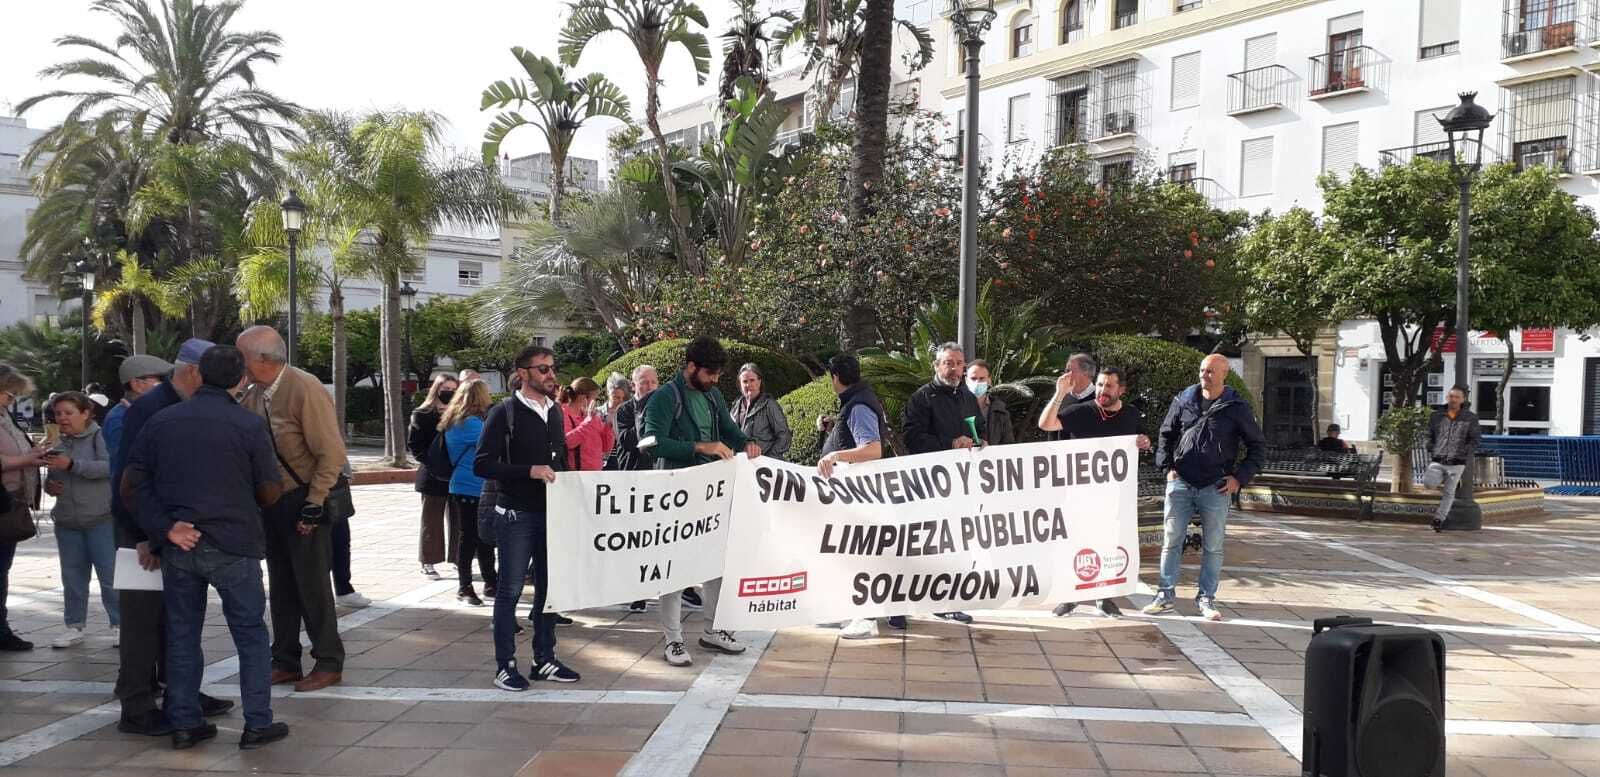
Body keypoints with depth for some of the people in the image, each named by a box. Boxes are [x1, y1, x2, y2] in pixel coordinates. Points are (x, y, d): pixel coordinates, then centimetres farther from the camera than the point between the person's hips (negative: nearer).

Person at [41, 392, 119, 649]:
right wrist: (48, 485, 2)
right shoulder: (60, 444, 11)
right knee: (72, 577, 12)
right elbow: (52, 479, 24)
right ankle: (74, 627, 22)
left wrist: (72, 464, -27)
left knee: (110, 577, -2)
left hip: (101, 519, -6)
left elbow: (108, 467, -22)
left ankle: (119, 625, 7)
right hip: (67, 521, 6)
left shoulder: (99, 436, -7)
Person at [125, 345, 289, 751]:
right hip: (233, 546, -4)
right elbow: (271, 491, -4)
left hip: (178, 548, 4)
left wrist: (164, 528, -3)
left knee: (183, 635, 14)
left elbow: (136, 480, 1)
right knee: (251, 634, 8)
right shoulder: (249, 424, -9)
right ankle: (257, 724, 9)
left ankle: (185, 724, 18)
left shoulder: (162, 421, 3)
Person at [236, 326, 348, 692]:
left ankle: (329, 663, 10)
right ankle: (285, 662, 23)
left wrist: (313, 505, -18)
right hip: (272, 502, 7)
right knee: (281, 586, 13)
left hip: (304, 501, -7)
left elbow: (332, 453, -19)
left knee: (312, 585, -1)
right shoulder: (254, 394, 4)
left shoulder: (305, 388, -17)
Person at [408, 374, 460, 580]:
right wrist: (431, 463, -14)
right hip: (433, 477, -2)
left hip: (457, 476, 2)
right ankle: (428, 563, 13)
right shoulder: (422, 415, -2)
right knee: (432, 521, 6)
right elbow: (413, 444, -4)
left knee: (458, 520, 5)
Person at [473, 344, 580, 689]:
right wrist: (529, 471, -23)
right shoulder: (504, 413, -8)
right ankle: (505, 666, 10)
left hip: (551, 513, 6)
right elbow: (481, 465, -14)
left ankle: (544, 660, 22)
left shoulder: (555, 412, 12)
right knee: (510, 590, 1)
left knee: (549, 587, 11)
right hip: (516, 515, -6)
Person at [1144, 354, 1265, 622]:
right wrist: (1167, 467, 5)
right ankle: (1165, 596, 13)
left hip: (1216, 488, -1)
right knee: (1171, 541, 4)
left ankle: (1207, 599, 16)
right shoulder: (1183, 400, 5)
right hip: (1180, 484, 2)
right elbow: (1166, 434, 16)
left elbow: (1257, 447, 5)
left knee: (1213, 547, 5)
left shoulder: (1236, 408, -1)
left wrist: (1240, 477, -3)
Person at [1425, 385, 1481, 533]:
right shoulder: (1436, 416, 7)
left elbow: (1475, 439, 3)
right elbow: (1430, 436, 18)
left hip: (1456, 463, -2)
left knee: (1448, 493, 1)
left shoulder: (1470, 418, 1)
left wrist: (1466, 453, -9)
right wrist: (1431, 452, 6)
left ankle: (1439, 519, 13)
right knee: (1429, 482, -20)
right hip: (1437, 461, 2)